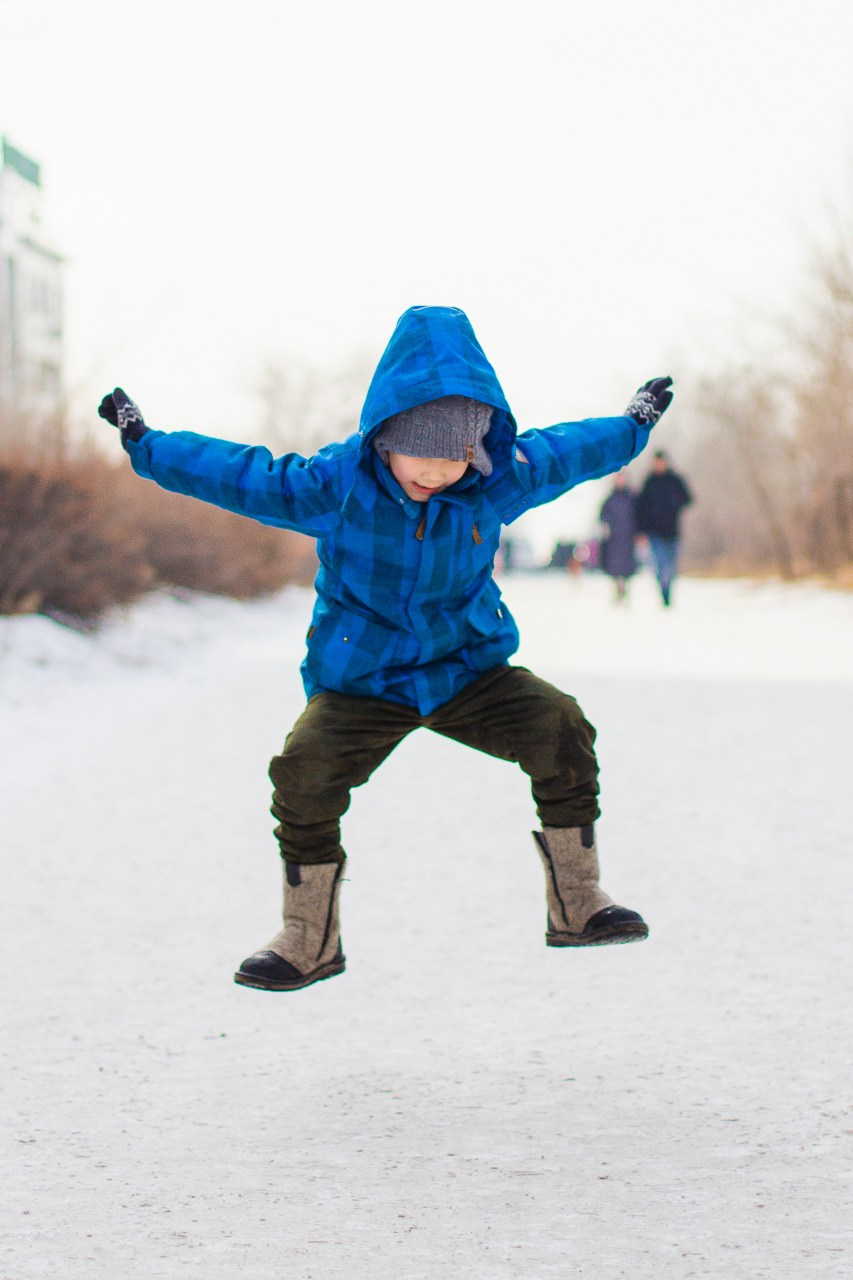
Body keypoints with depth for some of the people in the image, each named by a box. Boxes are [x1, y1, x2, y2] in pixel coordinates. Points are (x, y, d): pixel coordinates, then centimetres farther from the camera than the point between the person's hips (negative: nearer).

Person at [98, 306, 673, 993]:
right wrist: (148, 445, -1)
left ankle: (578, 905, -2)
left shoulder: (498, 480, -7)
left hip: (468, 671, 2)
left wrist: (633, 427, 24)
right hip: (359, 684, -2)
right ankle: (309, 941, -4)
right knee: (304, 770, -25)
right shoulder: (335, 482, -14)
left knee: (560, 727, -19)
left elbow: (567, 453, 12)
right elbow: (240, 475, -3)